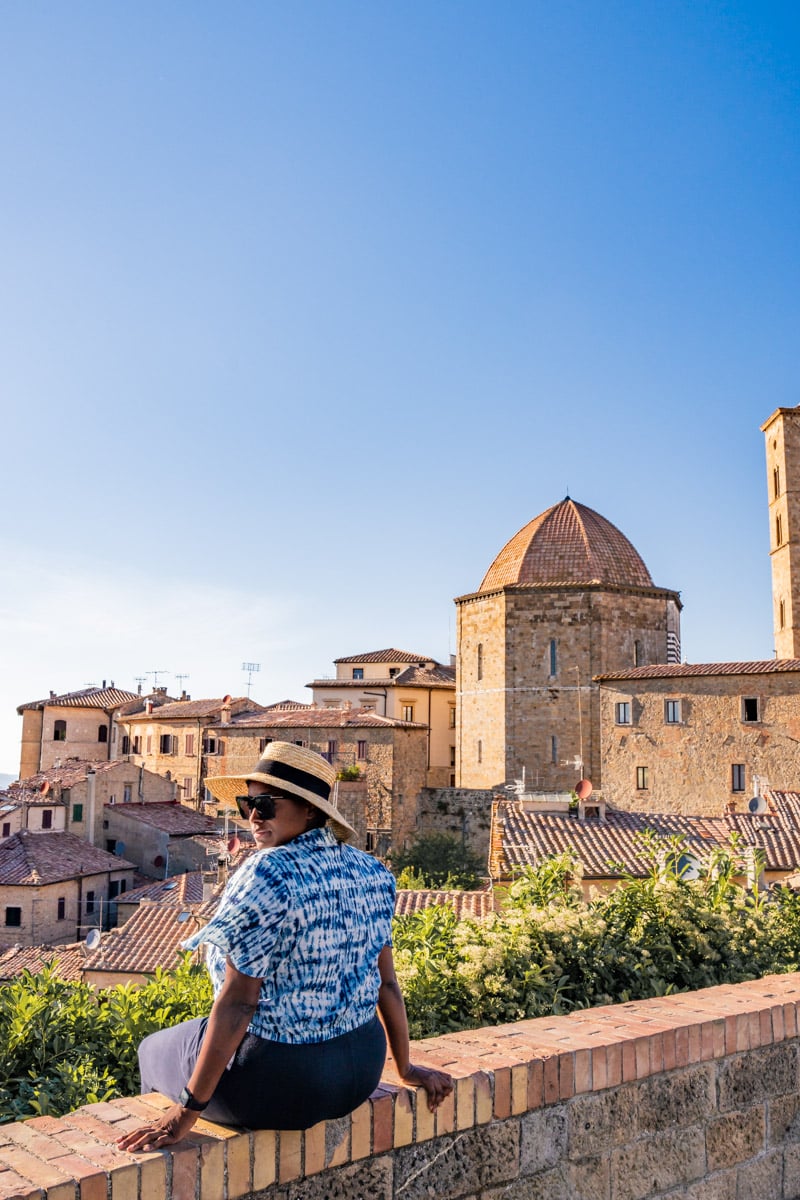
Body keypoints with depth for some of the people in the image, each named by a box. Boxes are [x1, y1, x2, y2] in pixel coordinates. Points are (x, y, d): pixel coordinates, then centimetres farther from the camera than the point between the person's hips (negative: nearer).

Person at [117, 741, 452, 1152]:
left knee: (155, 1050, 23)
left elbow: (237, 1003, -24)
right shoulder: (371, 872, -2)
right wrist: (406, 1069, 16)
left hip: (280, 1085, -7)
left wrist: (187, 1110, -17)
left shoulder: (267, 876, -23)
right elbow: (387, 983, 4)